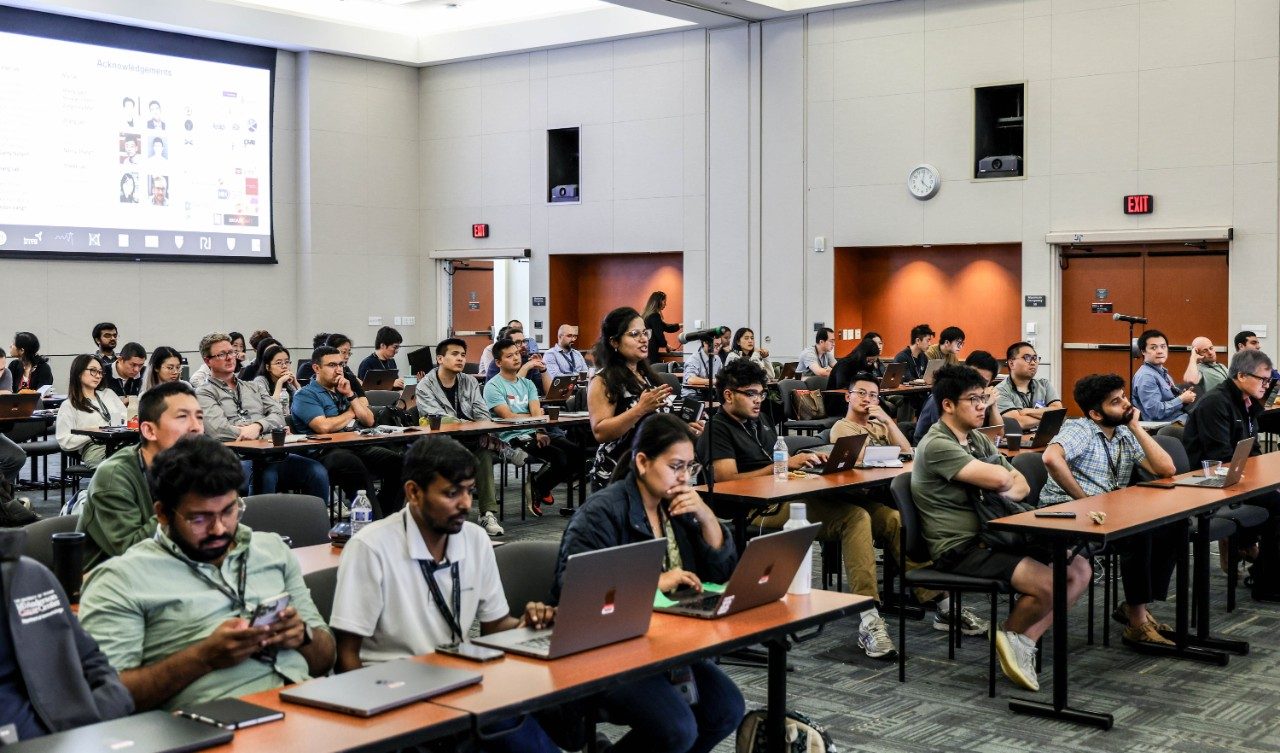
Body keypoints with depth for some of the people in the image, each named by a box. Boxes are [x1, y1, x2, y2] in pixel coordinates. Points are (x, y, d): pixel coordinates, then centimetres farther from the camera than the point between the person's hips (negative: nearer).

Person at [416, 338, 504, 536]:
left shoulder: (470, 382, 13)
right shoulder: (425, 386, -2)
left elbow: (482, 413, 3)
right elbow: (438, 419, -16)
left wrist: (485, 431, -21)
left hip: (470, 441, 3)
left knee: (485, 453, -29)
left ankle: (488, 513, -30)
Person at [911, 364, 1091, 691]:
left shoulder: (977, 439, 15)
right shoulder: (937, 445, -15)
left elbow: (1021, 485, 14)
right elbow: (998, 478, -26)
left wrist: (1007, 491, -9)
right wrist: (1003, 480, -1)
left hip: (992, 535, 10)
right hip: (960, 548, -10)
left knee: (1080, 570, 1)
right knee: (1048, 584, -25)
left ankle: (1024, 640, 0)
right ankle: (1010, 634, 4)